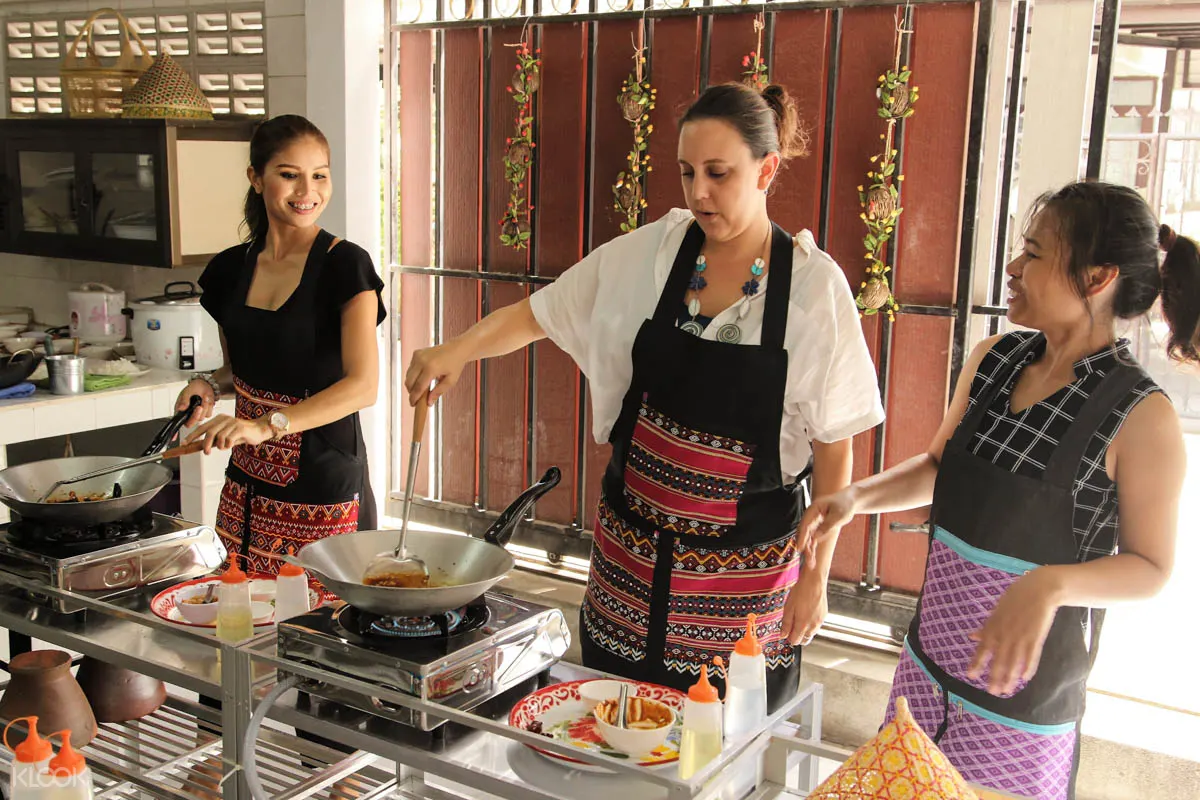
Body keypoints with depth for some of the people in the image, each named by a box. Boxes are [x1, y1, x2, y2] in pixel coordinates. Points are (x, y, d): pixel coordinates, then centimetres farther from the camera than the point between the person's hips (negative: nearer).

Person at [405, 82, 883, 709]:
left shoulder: (815, 286, -9)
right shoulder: (646, 256, -3)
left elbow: (835, 446, -5)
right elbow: (538, 314, 7)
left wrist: (816, 576, -5)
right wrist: (458, 350, -11)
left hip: (746, 572, -2)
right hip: (631, 553, 3)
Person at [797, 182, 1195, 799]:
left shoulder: (1142, 418, -18)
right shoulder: (992, 361, -1)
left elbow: (1151, 567, -11)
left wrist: (1050, 585, -29)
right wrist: (856, 497, -4)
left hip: (1024, 685, -5)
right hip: (929, 658, 5)